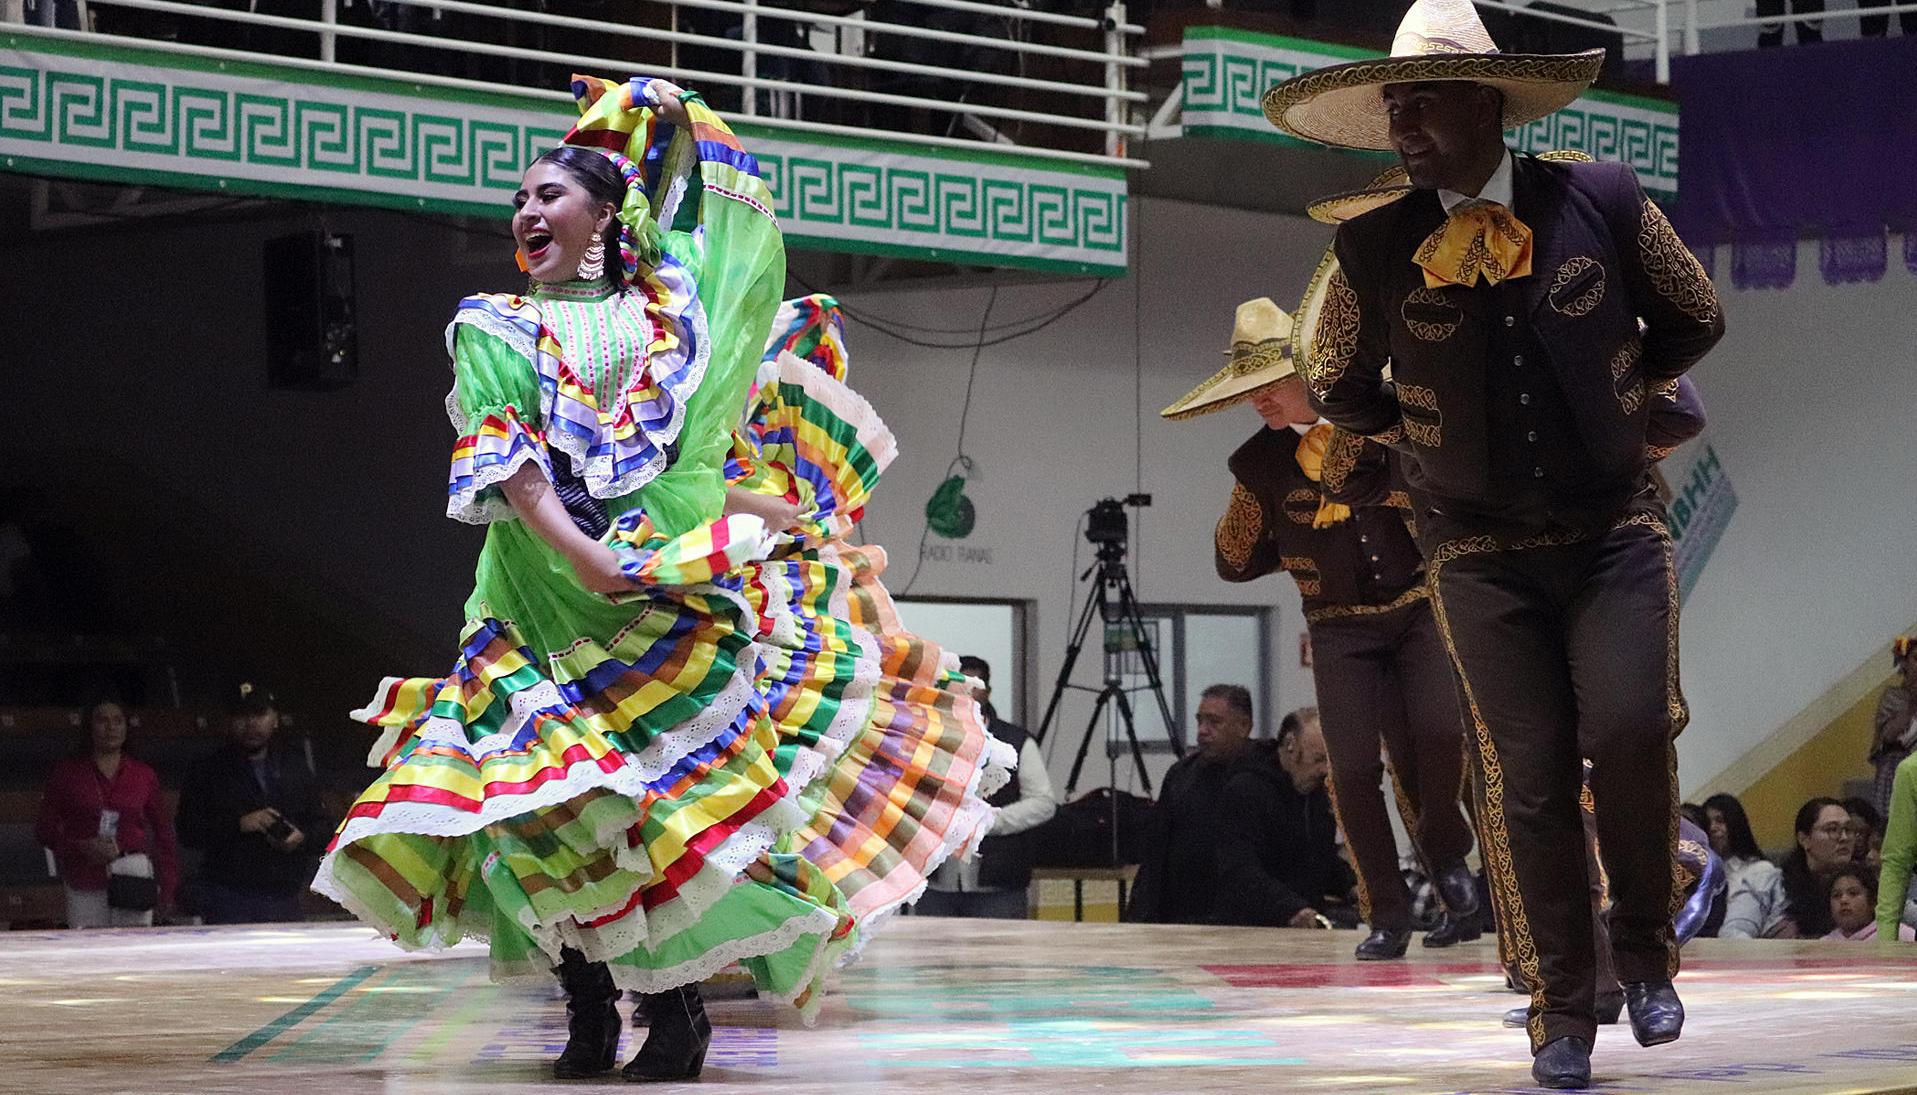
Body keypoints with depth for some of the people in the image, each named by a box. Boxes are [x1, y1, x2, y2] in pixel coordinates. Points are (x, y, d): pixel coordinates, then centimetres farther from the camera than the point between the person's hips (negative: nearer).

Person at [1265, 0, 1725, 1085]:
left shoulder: (1604, 202, -6)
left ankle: (1648, 951, 5)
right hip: (1481, 553, 1)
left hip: (1615, 530, -1)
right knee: (1527, 779, -1)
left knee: (1630, 730, -19)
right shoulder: (1375, 248, -4)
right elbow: (1339, 385, 17)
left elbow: (1695, 318, 13)